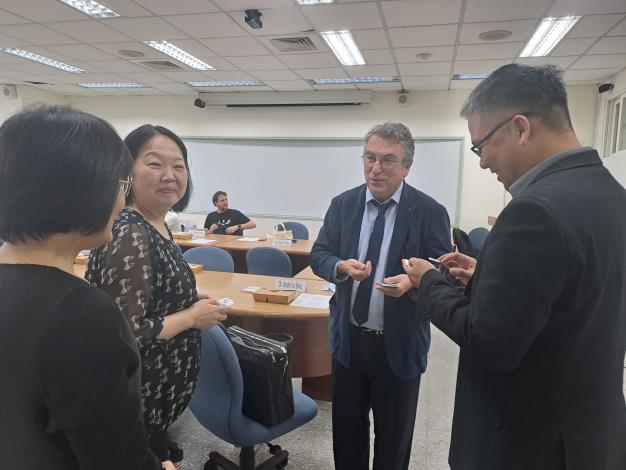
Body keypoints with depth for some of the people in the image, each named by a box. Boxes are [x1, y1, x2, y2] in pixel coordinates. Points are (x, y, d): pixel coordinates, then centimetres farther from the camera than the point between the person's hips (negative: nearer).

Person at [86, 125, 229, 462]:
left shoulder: (156, 225, 2)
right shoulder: (129, 236, -27)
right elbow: (126, 333, -30)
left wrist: (193, 301, 2)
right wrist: (191, 317, -19)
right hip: (137, 399, -9)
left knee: (158, 454, 28)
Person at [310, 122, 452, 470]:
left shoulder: (430, 212, -10)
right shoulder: (343, 204, 0)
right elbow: (318, 255, -1)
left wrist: (412, 281, -32)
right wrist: (341, 266, -23)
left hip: (399, 344, -2)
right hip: (349, 337, 3)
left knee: (394, 435, 19)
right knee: (346, 428, 22)